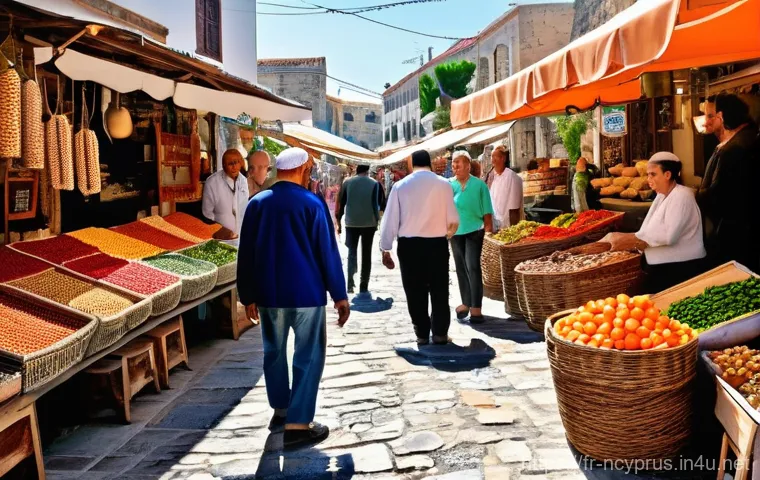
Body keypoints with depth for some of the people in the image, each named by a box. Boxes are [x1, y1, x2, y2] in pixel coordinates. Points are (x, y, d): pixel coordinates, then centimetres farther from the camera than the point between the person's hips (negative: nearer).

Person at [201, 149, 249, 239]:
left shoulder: (243, 181, 3)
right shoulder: (212, 182, -13)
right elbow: (207, 213, -8)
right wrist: (219, 231, -12)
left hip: (241, 236, 5)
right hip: (221, 238, -4)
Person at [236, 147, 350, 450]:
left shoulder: (257, 203, 3)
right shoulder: (312, 204, -8)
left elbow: (246, 253, 5)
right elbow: (327, 251, -8)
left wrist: (248, 295, 13)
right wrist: (340, 295, -1)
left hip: (268, 293, 4)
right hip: (306, 293, -4)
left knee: (274, 351, 19)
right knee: (308, 357, 3)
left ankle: (280, 410, 32)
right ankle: (297, 426, 0)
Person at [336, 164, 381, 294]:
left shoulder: (347, 183, 2)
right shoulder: (374, 184, -1)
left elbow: (341, 203, 3)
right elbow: (377, 204, -1)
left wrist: (338, 222, 9)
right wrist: (376, 220, 10)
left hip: (351, 223, 1)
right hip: (369, 223, -1)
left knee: (352, 253, 8)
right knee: (366, 255, 7)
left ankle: (350, 283, -10)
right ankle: (363, 287, 8)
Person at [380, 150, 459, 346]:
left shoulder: (400, 185, 1)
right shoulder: (443, 184, -2)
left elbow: (390, 219, -1)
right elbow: (453, 220, -3)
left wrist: (385, 249, 7)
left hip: (409, 244, 1)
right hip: (437, 243, 0)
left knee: (415, 291, 10)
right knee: (439, 290, 11)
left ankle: (422, 334, 15)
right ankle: (440, 334, 14)